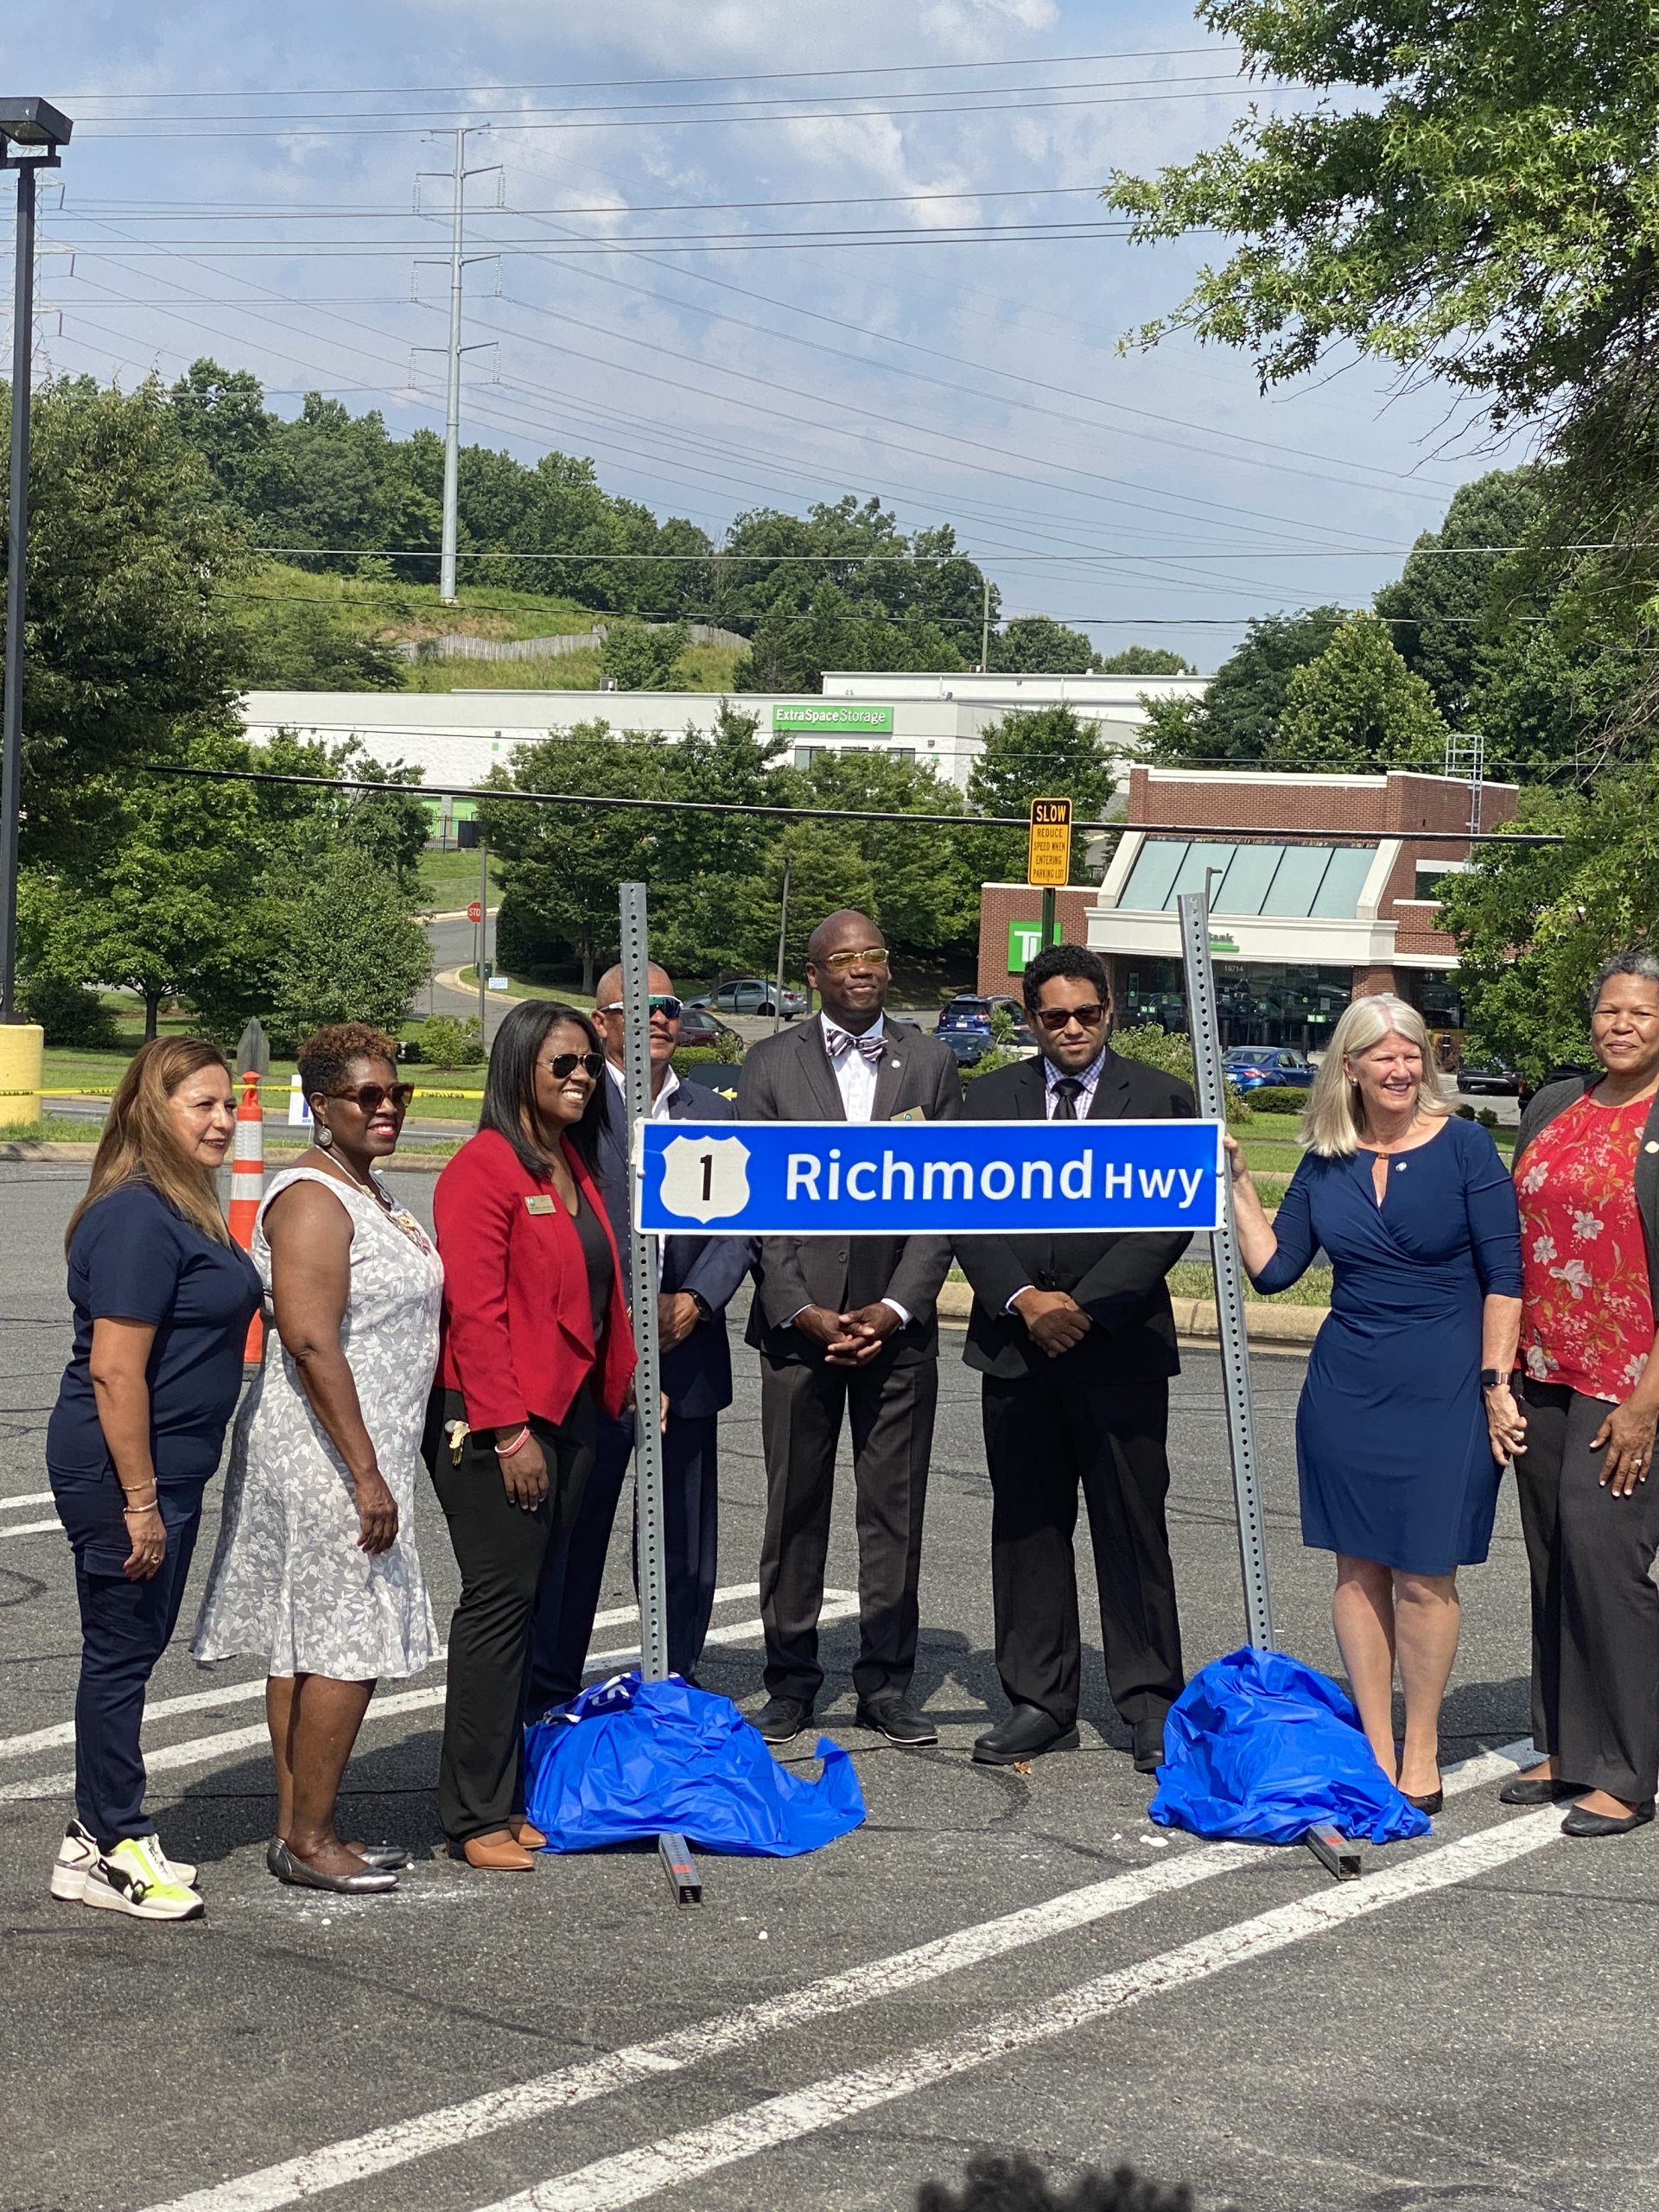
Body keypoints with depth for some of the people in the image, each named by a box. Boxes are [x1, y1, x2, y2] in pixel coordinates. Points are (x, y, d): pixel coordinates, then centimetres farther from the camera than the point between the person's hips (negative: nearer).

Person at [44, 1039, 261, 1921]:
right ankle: (105, 1853, 10)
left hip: (169, 1466, 10)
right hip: (122, 1470, -10)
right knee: (121, 1651, -1)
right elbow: (114, 1369, -23)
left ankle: (103, 1835, 26)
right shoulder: (137, 1218, -20)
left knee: (135, 1648, 16)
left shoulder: (182, 1208, 12)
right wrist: (138, 1500, -23)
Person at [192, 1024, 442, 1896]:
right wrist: (367, 1474, -25)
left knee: (304, 1644, 12)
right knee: (346, 1646, -6)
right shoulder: (312, 1200, -16)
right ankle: (307, 1839, 1)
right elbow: (310, 1341, -23)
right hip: (325, 1455, -10)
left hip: (357, 1452, 10)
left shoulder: (368, 1191, 16)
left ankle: (299, 1829, 16)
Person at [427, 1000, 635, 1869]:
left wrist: (626, 1384, 13)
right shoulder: (484, 1169, -12)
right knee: (498, 1602, -5)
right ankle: (476, 1817, 1)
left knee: (528, 1604, 11)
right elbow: (477, 1309, -17)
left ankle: (507, 1798, 18)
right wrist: (508, 1431, -19)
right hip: (496, 1425, -8)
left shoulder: (575, 1166, 15)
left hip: (568, 1415, 8)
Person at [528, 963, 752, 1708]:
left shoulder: (713, 1113, 12)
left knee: (684, 1541, 9)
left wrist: (695, 1300, -10)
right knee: (570, 1534, 3)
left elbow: (739, 1224, 6)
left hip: (687, 1359, 4)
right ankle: (549, 1698, 14)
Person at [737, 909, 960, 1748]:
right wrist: (802, 1311, -9)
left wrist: (893, 1309, -7)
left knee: (895, 1510, 4)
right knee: (794, 1510, 4)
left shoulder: (931, 1064, 6)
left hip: (896, 1326, 1)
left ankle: (886, 1682, 12)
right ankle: (790, 1682, 13)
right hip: (798, 1323, 0)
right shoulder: (770, 1065, 4)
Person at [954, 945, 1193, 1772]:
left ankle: (1150, 1705, 8)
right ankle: (1039, 1702, 15)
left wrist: (1083, 1306, -13)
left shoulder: (1160, 1099, 3)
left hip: (1121, 1350, -3)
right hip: (1016, 1349, 3)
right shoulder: (992, 1097, 10)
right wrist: (1024, 1300, -11)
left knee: (1133, 1532, 0)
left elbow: (1167, 1222, -5)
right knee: (1027, 1530, 7)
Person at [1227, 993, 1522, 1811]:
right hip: (1346, 1392, 4)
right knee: (1359, 1570, 7)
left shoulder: (1463, 1146, -6)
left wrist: (1495, 1384, -10)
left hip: (1441, 1393, -4)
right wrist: (1236, 1181, 0)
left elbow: (1503, 1276, -6)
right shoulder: (1326, 1164, 6)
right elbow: (1273, 1267, 6)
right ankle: (1374, 1751, 16)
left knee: (1426, 1577, -1)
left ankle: (1419, 1756, 11)